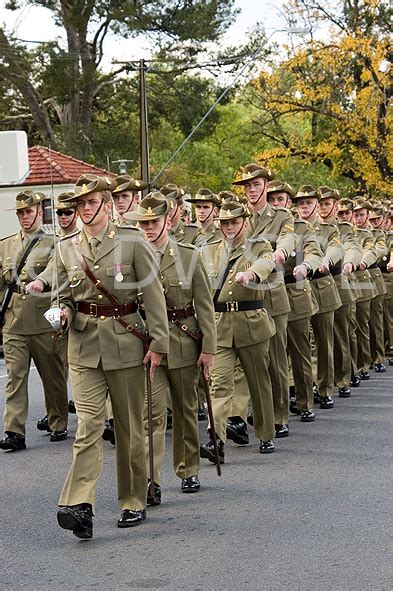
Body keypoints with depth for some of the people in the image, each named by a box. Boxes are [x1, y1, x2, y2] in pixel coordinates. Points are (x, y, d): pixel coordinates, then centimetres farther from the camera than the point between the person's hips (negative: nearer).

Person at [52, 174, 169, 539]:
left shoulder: (132, 241, -3)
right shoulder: (66, 249, 7)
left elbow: (153, 293, -3)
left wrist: (159, 343, -7)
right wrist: (64, 313, -6)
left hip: (126, 344, -1)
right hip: (84, 347, 1)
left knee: (130, 427, 8)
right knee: (88, 424, -12)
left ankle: (133, 503, 21)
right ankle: (78, 507, -18)